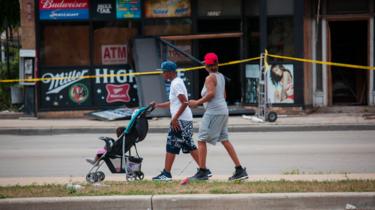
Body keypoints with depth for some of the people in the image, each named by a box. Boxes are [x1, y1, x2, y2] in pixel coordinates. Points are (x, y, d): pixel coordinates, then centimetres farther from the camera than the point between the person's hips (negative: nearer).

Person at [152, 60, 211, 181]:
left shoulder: (176, 84, -13)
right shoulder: (175, 83, 18)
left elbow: (184, 103, -22)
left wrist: (175, 118, -21)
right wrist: (157, 105, 21)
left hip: (180, 121, -10)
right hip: (186, 120, 10)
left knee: (171, 147, -6)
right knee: (189, 146, 11)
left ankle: (166, 173, -4)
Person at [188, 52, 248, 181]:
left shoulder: (210, 78, -11)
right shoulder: (221, 77, 15)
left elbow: (211, 93, -24)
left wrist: (197, 102, -18)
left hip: (213, 112, -9)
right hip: (223, 111, 9)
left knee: (202, 140, -4)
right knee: (225, 140, 12)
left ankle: (202, 172, -7)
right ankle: (240, 170, 8)